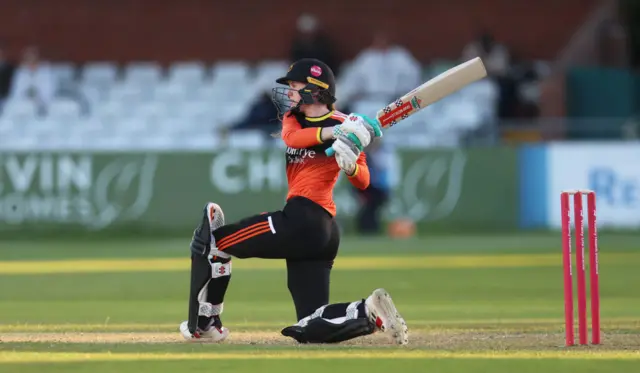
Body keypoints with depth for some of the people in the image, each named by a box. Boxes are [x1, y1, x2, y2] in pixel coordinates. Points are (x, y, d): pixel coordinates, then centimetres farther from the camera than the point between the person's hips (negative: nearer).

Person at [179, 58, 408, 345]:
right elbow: (292, 138, -6)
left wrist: (350, 165, -28)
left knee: (214, 239, -2)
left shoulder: (344, 125, -1)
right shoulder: (294, 117, 19)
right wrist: (332, 133, -22)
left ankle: (203, 323, 4)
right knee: (311, 330, 1)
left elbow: (363, 182, -6)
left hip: (302, 221, -8)